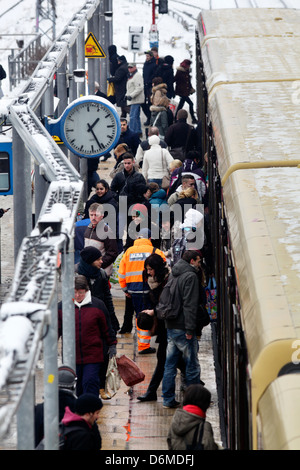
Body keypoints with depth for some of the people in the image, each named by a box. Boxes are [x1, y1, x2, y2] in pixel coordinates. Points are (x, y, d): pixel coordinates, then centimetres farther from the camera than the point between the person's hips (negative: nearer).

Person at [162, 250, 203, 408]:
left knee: (170, 364, 10)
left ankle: (168, 399, 13)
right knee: (192, 365, 0)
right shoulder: (190, 276, -12)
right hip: (182, 328, -8)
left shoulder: (174, 276, 14)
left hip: (170, 327, 9)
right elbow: (190, 305, -18)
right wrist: (190, 329, -19)